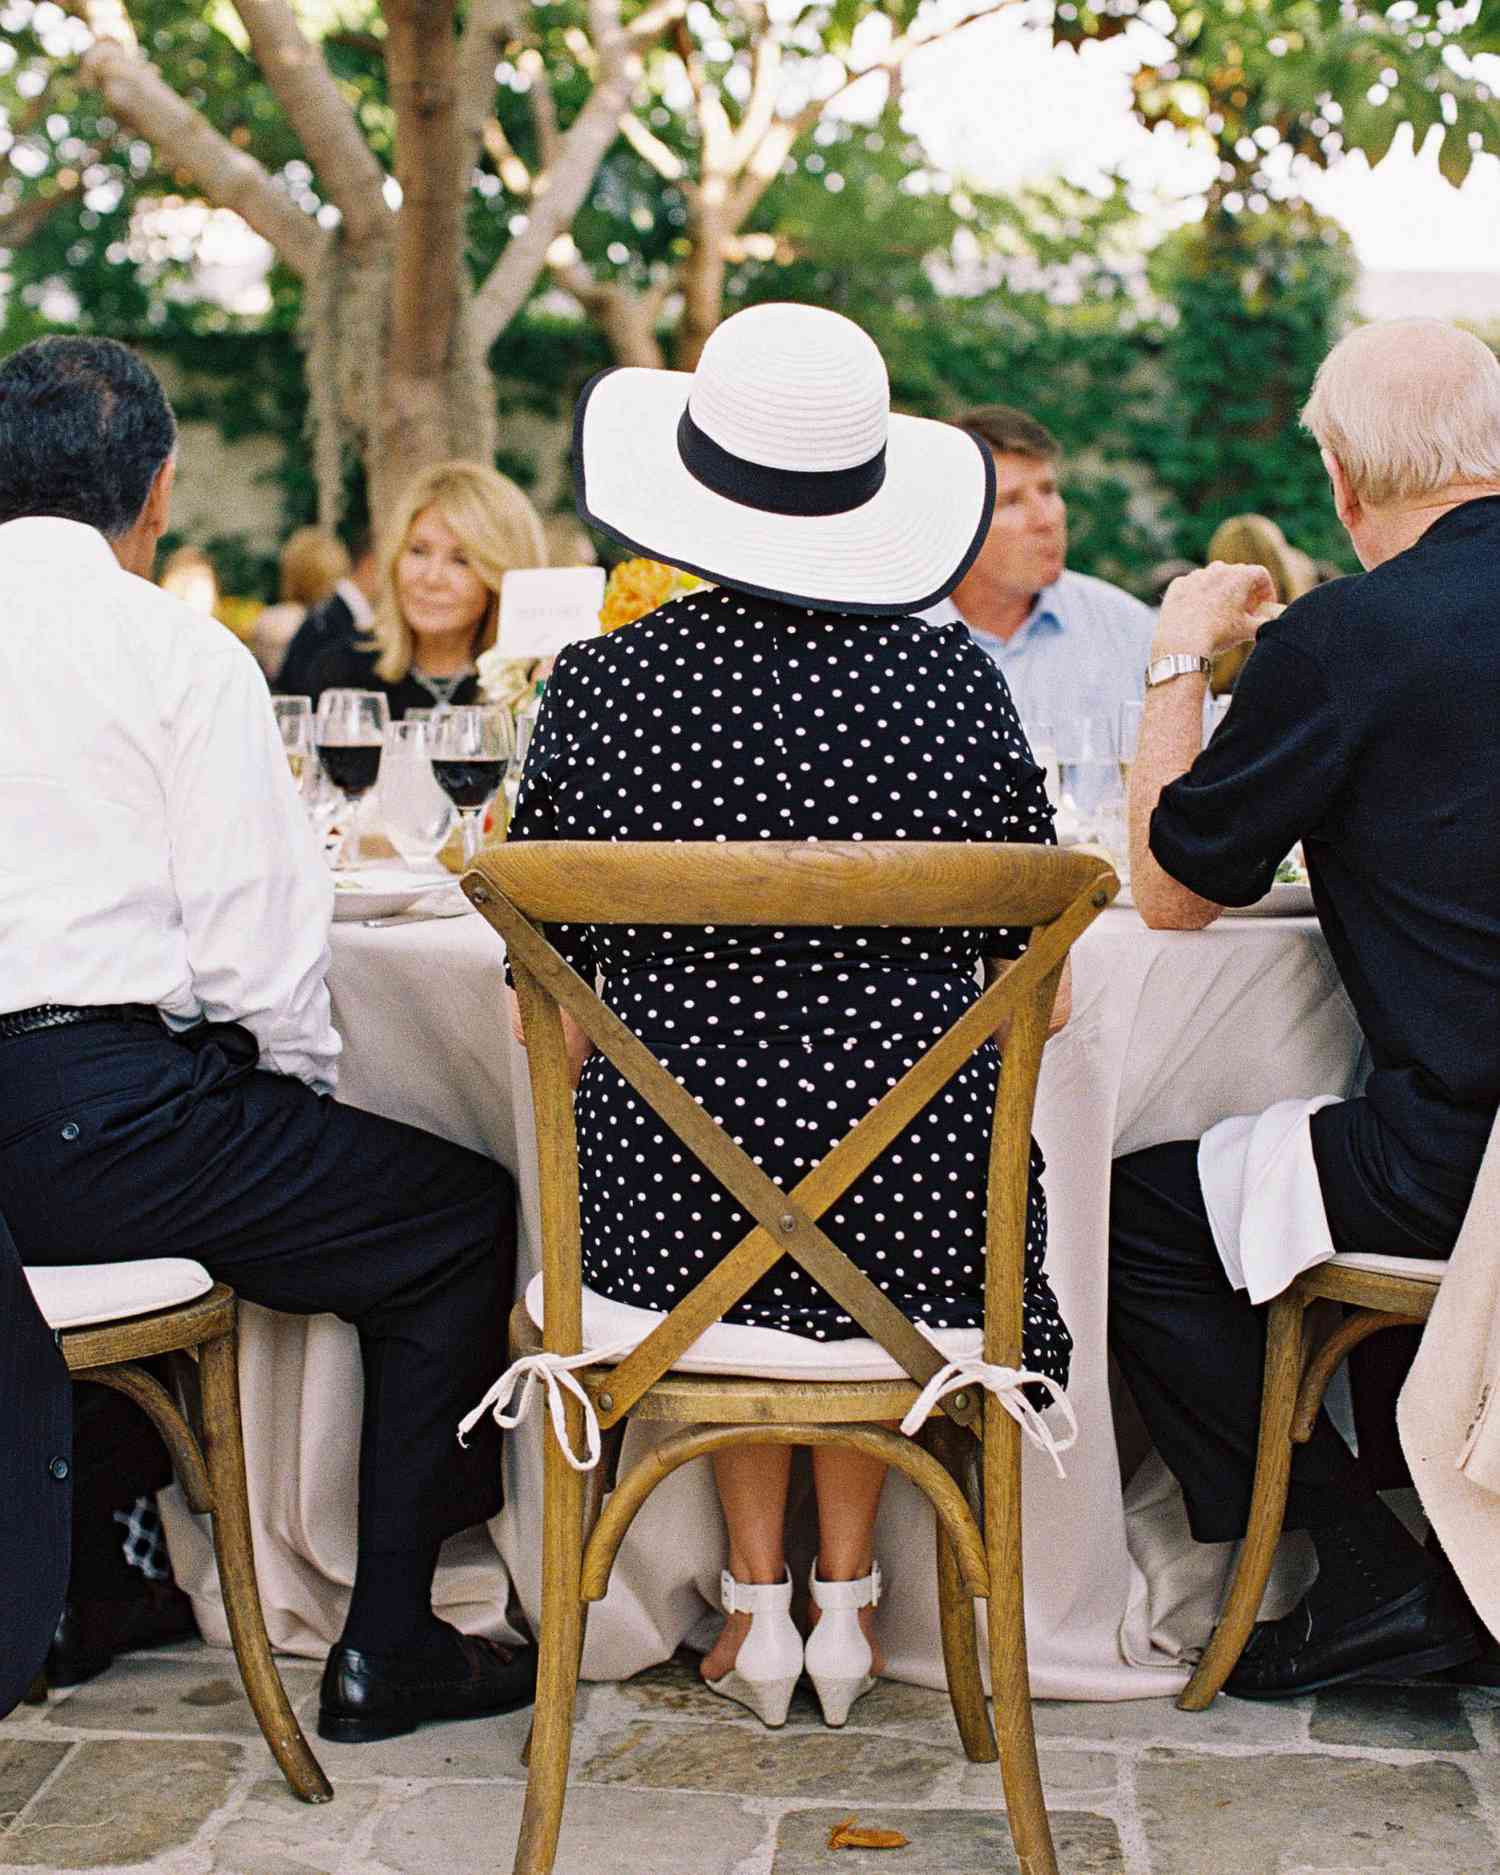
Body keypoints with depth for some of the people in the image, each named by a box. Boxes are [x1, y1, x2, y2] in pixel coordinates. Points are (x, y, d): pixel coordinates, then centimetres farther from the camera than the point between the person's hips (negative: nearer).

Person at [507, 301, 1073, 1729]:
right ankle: (845, 1593, 34)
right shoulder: (953, 677, -6)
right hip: (918, 1192, 1)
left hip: (671, 1188, 0)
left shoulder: (604, 680, -8)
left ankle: (755, 1597, 33)